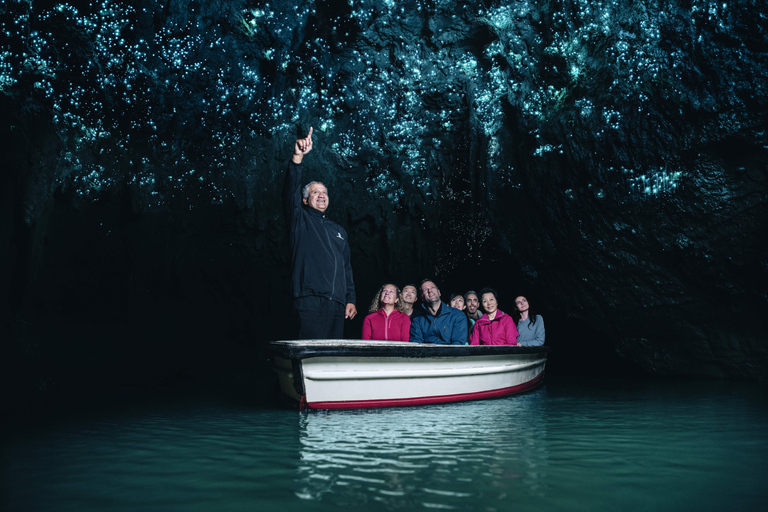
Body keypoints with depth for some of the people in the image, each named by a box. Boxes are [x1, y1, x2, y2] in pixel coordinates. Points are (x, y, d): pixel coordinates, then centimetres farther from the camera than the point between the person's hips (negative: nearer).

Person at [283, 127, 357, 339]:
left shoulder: (338, 230, 26)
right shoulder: (300, 221, 10)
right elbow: (291, 192, -8)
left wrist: (350, 299, 13)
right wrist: (297, 157, -21)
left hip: (337, 304, 5)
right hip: (311, 300, -5)